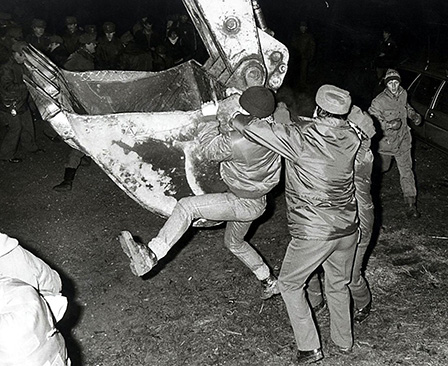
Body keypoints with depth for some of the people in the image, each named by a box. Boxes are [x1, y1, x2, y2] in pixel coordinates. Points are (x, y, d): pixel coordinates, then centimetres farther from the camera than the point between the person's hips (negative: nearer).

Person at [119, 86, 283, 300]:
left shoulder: (236, 143, -34)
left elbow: (209, 150, -13)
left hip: (244, 203, -9)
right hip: (255, 203, 9)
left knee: (186, 206, -18)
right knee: (234, 242, 30)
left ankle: (151, 255, -24)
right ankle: (269, 282, 43)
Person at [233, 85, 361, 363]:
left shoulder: (299, 137, -19)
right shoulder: (350, 139, -4)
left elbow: (242, 124, -16)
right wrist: (290, 120, 10)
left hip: (313, 233, -5)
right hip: (347, 228, 5)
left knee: (290, 284, 18)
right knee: (339, 284, 26)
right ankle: (344, 341, 43)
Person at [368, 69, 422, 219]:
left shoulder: (403, 94, -1)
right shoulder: (379, 101, -20)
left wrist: (413, 115, 4)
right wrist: (390, 125, -31)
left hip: (403, 140, 4)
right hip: (386, 142, -3)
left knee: (406, 172, 1)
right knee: (382, 167, 18)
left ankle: (411, 205, 5)